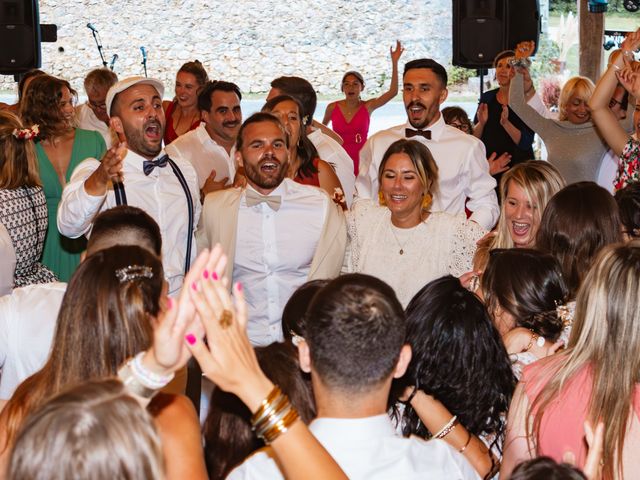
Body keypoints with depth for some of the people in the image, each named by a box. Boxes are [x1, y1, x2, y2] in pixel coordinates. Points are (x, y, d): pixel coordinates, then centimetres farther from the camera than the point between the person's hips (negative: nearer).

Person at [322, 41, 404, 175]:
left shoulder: (367, 107, -2)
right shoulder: (332, 107, 1)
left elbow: (393, 92, -13)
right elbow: (322, 127, 22)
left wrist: (394, 62, -17)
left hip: (361, 160, -1)